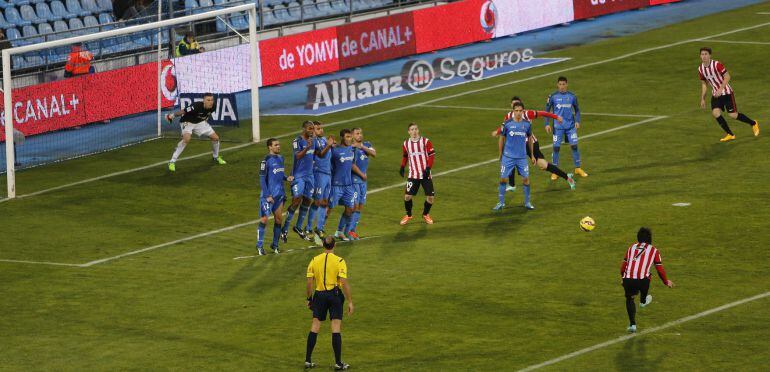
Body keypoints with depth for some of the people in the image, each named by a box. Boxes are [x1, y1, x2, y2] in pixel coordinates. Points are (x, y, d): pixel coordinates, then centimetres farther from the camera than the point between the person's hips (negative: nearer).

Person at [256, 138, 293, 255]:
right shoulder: (266, 161, -13)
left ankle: (275, 245, 20)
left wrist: (286, 178, 1)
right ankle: (259, 246, 4)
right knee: (264, 219, -4)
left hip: (279, 195, 7)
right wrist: (267, 196, -16)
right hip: (268, 195, -7)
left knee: (278, 219, 9)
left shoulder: (280, 158, 9)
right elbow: (262, 179, -13)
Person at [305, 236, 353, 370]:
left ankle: (308, 360, 10)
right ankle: (338, 363, 0)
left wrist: (309, 299, 14)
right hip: (335, 295, -3)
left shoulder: (314, 261, 1)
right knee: (336, 328, 0)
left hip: (319, 295, 3)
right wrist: (350, 302, -7)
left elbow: (309, 283, 2)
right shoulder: (339, 261, -7)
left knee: (314, 327, 8)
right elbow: (344, 283, -11)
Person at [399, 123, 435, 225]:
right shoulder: (406, 144, 4)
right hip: (413, 175, 1)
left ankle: (425, 214, 25)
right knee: (407, 196, -8)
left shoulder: (426, 142, -5)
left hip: (425, 174, -1)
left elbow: (431, 155, -4)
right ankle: (408, 215, 16)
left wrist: (428, 168, -14)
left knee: (430, 197, -2)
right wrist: (402, 167, 5)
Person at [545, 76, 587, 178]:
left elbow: (577, 110, 13)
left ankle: (578, 168, 13)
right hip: (558, 127, -1)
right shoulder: (553, 96, -1)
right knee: (556, 147, -2)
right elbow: (547, 111, 5)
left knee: (574, 146, 1)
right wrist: (547, 124, -3)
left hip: (571, 126, 1)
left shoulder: (572, 96, 3)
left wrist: (577, 121, 0)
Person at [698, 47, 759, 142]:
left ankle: (753, 123, 20)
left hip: (726, 92, -5)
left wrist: (720, 89, -27)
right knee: (715, 112, -17)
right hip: (715, 94, 5)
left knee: (733, 115, -7)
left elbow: (727, 77, -17)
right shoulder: (700, 69, 0)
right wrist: (702, 99, 10)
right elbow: (704, 84, 13)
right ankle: (729, 134, -3)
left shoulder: (717, 64, -19)